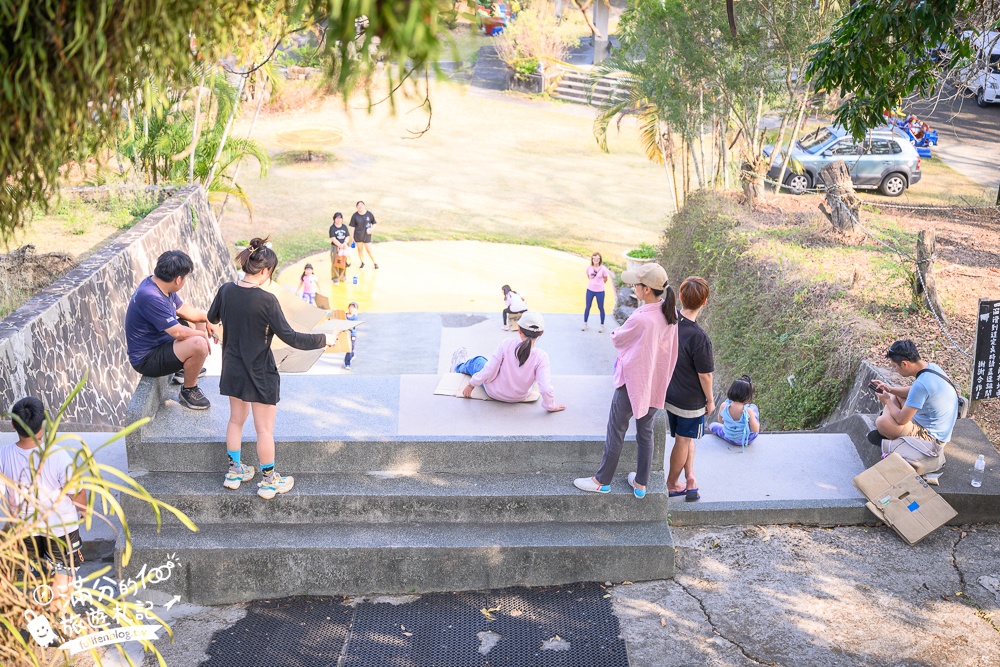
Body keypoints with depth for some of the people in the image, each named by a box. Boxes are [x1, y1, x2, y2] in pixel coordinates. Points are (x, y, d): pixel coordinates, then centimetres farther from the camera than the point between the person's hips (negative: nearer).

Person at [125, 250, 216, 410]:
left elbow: (182, 309, 15)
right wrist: (203, 335, -14)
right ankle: (188, 391, -7)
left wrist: (206, 318, 2)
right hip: (146, 359, -11)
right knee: (198, 344, -31)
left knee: (199, 321, 18)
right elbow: (178, 332, -31)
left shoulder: (160, 284, -1)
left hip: (159, 342, 11)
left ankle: (183, 369, 27)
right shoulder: (151, 297, -31)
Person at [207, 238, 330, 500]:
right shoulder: (266, 300, -23)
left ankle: (235, 471, 33)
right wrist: (323, 339, -12)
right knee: (265, 429, 8)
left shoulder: (226, 290, -5)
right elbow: (290, 337, -23)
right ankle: (268, 481, 20)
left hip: (233, 369, 6)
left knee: (236, 420, 22)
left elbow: (212, 317, 14)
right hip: (259, 373, -6)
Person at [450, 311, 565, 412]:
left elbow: (489, 371, -21)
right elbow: (545, 388, -30)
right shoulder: (541, 356, -28)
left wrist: (471, 384, -6)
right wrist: (550, 406, -11)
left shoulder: (507, 344, -27)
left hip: (493, 392, 0)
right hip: (519, 397, 1)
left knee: (476, 361, 32)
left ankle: (460, 366, 66)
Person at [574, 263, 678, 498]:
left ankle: (602, 481, 22)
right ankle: (641, 483, 28)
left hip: (633, 381, -7)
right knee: (646, 432, 18)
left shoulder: (640, 319, -30)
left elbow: (617, 339, -12)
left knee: (616, 432, 9)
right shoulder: (670, 313, -7)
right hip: (656, 382, 7)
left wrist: (616, 332, 8)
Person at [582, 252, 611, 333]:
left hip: (600, 291, -3)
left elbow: (605, 279, -1)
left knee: (601, 308, 9)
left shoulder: (603, 269, -16)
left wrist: (599, 284, 8)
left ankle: (602, 326, 21)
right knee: (587, 307, 11)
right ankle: (585, 324, 26)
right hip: (590, 290, 3)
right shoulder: (589, 268, -6)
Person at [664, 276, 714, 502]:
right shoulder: (699, 337, -29)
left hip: (669, 395, 6)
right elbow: (704, 374, -20)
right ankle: (671, 484, 28)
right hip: (691, 400, -6)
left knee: (686, 437, 24)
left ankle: (690, 477, 18)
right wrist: (710, 400, -4)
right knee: (684, 440, 14)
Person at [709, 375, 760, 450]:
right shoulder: (748, 411, -33)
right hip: (748, 440, -2)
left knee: (713, 425, 33)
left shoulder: (724, 406, -26)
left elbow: (720, 421, -5)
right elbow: (756, 430, -22)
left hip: (729, 439, 2)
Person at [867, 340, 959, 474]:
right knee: (894, 397, 18)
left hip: (932, 437, -10)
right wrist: (891, 389, 3)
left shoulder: (921, 384, -33)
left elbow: (901, 419, -24)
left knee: (881, 422, -25)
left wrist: (887, 400, -7)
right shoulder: (932, 367, -5)